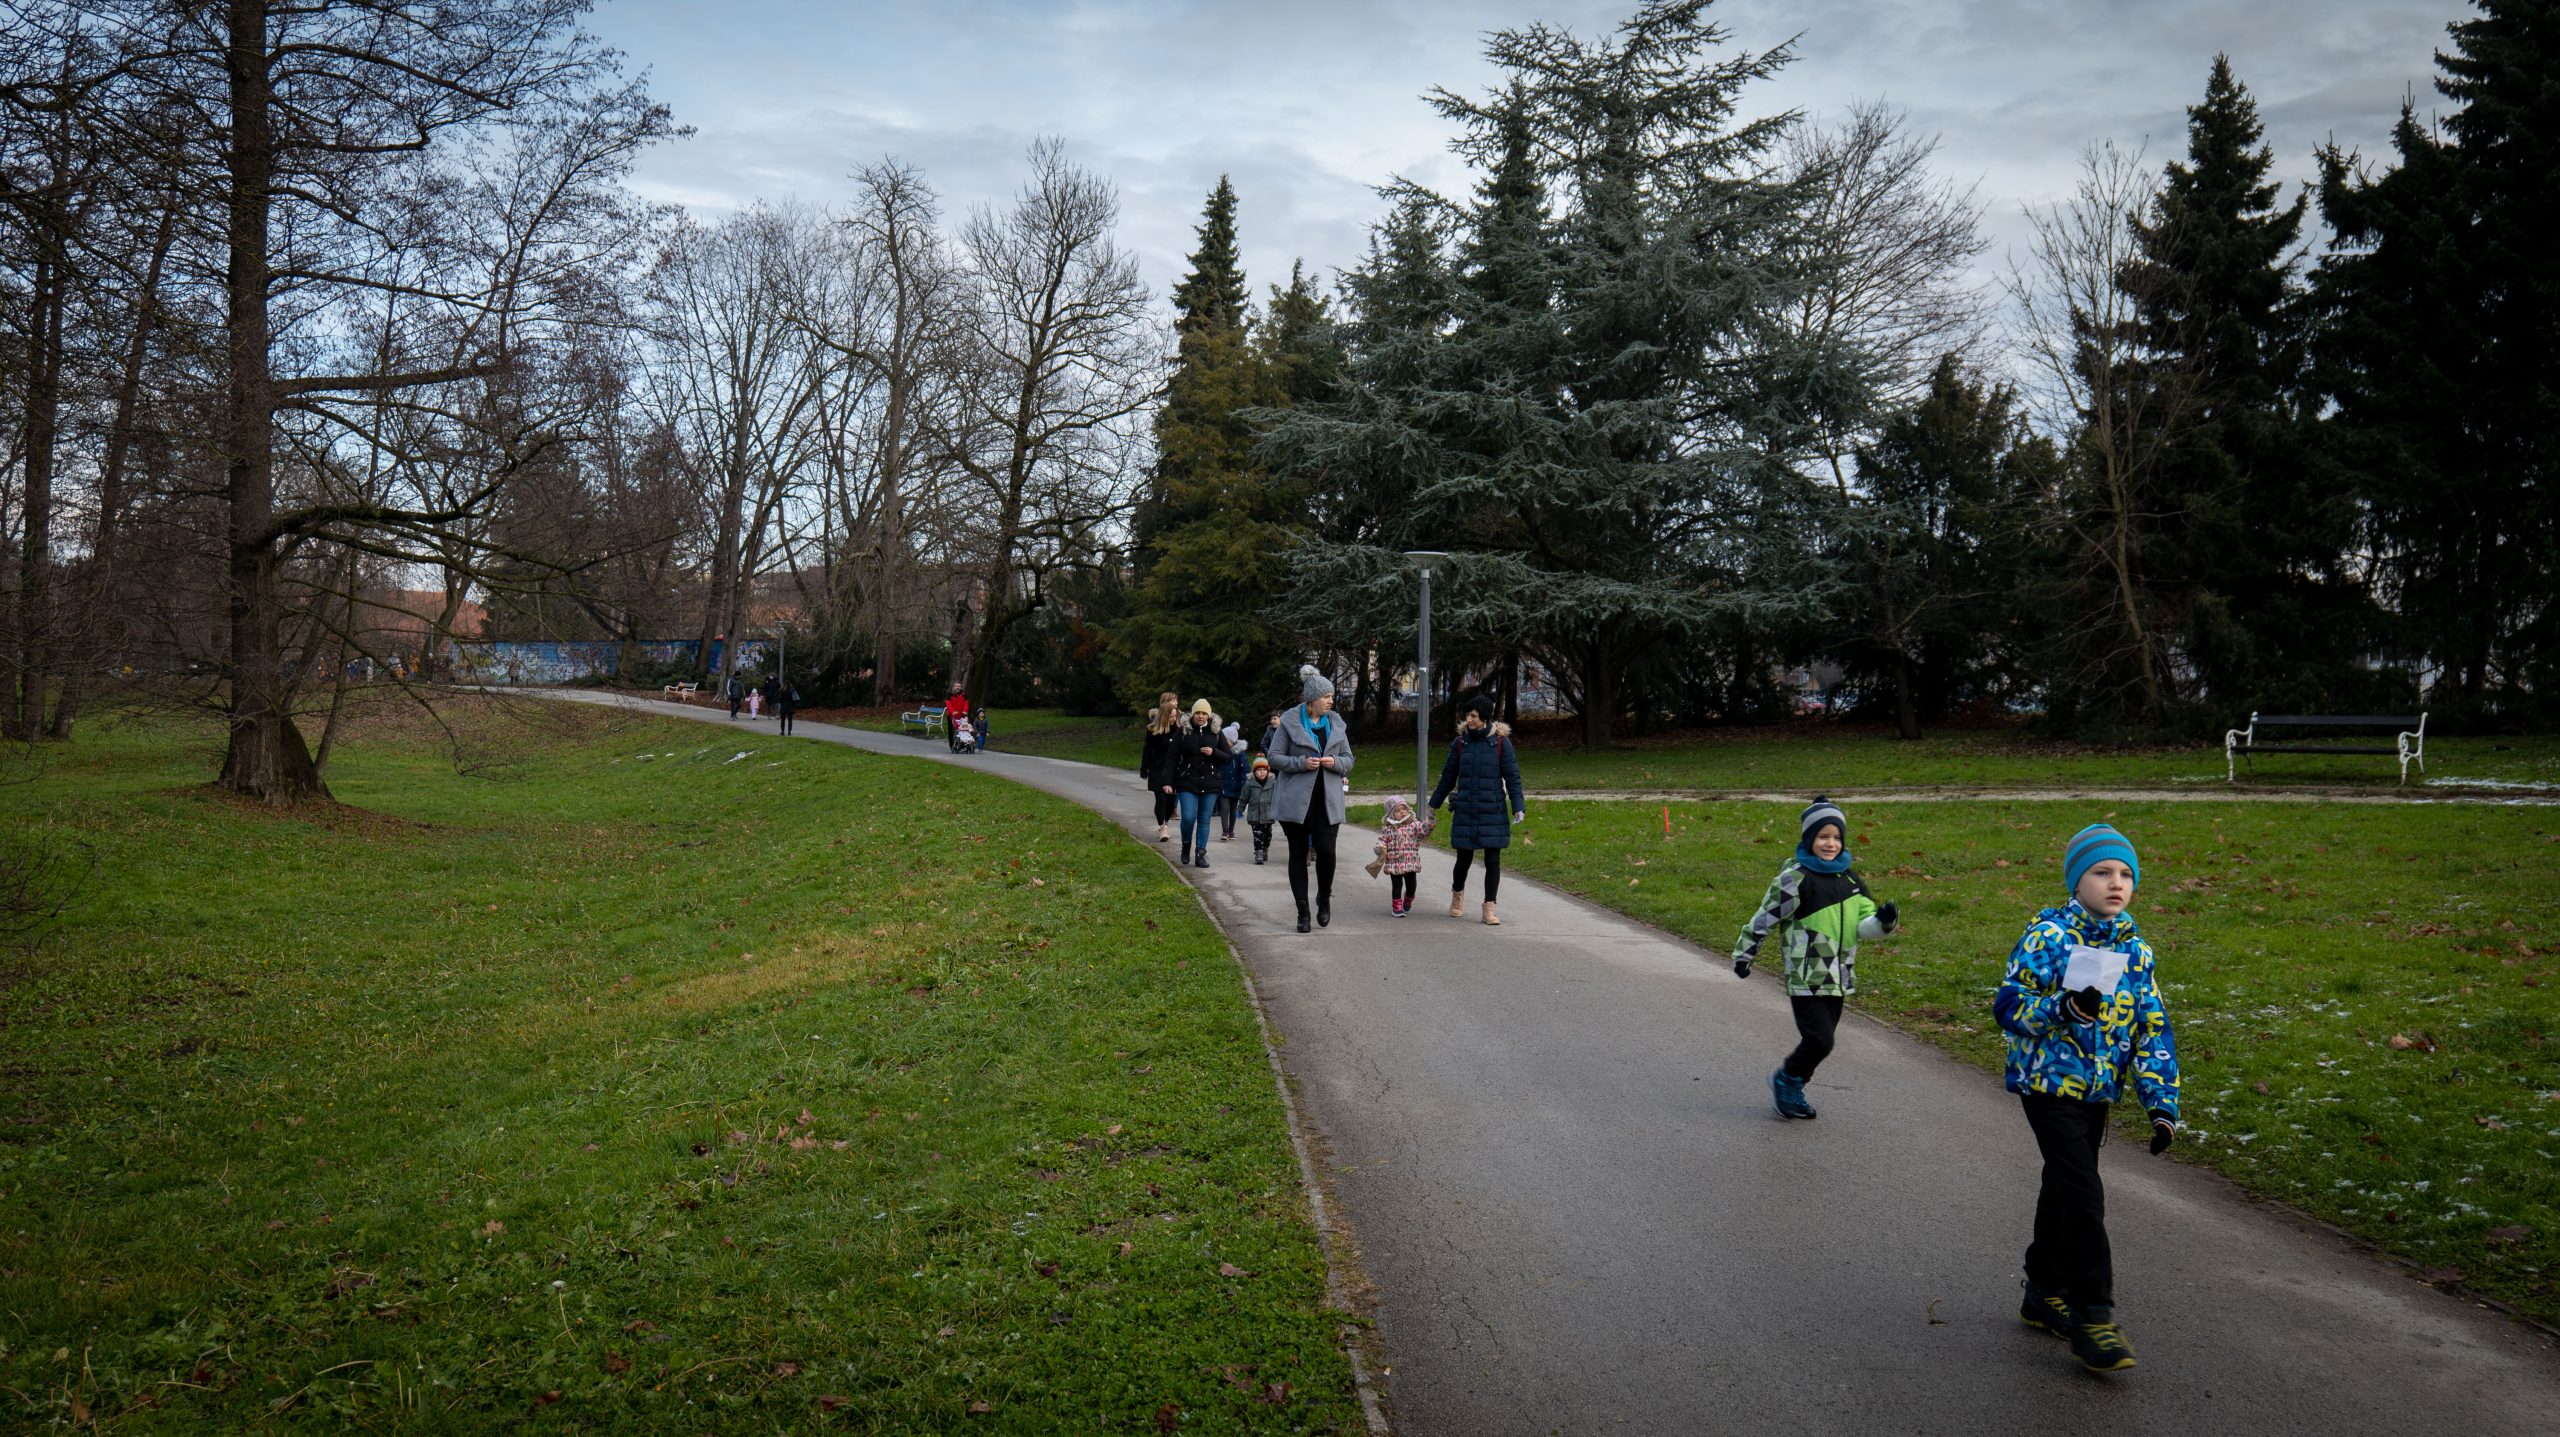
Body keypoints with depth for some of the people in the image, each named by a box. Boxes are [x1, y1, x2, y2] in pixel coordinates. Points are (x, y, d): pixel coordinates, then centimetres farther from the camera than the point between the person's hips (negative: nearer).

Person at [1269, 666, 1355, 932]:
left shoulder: (1335, 722, 9)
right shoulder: (1290, 721, -2)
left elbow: (1348, 759, 14)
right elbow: (1275, 758, -2)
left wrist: (1335, 762, -8)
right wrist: (1302, 763, -16)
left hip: (1327, 800, 2)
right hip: (1296, 799, -2)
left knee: (1326, 851, -10)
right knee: (1298, 854, 3)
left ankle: (1324, 899, 16)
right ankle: (1302, 912, 13)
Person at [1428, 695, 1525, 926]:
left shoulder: (1501, 742, -4)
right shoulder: (1461, 742, 3)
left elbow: (1512, 777, -1)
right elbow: (1448, 776, 13)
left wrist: (1518, 807, -9)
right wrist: (1434, 805, 17)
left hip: (1493, 812, -2)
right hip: (1465, 811, 2)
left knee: (1493, 861, -1)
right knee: (1464, 858, 7)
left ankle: (1489, 908, 10)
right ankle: (1457, 893, 36)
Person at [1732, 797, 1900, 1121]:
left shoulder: (1850, 880, 9)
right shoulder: (1794, 879, -12)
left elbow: (1864, 926, 6)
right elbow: (1764, 918, -6)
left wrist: (1884, 920, -15)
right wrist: (1743, 954, -2)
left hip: (1838, 978, 7)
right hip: (1805, 979, -7)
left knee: (1820, 1041, 12)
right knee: (1819, 1040, -12)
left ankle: (1793, 1092, 31)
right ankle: (1784, 1080, 13)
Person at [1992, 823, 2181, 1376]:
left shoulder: (2137, 950, 5)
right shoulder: (2048, 936, -13)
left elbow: (2153, 1031, 7)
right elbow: (2007, 1005, -16)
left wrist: (2162, 1106, 1)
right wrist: (2064, 1007, -33)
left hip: (2098, 1091, 6)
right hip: (2048, 1082, -6)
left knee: (2064, 1189, 17)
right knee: (2082, 1195, -12)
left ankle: (2045, 1293, 32)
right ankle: (2092, 1318, -6)